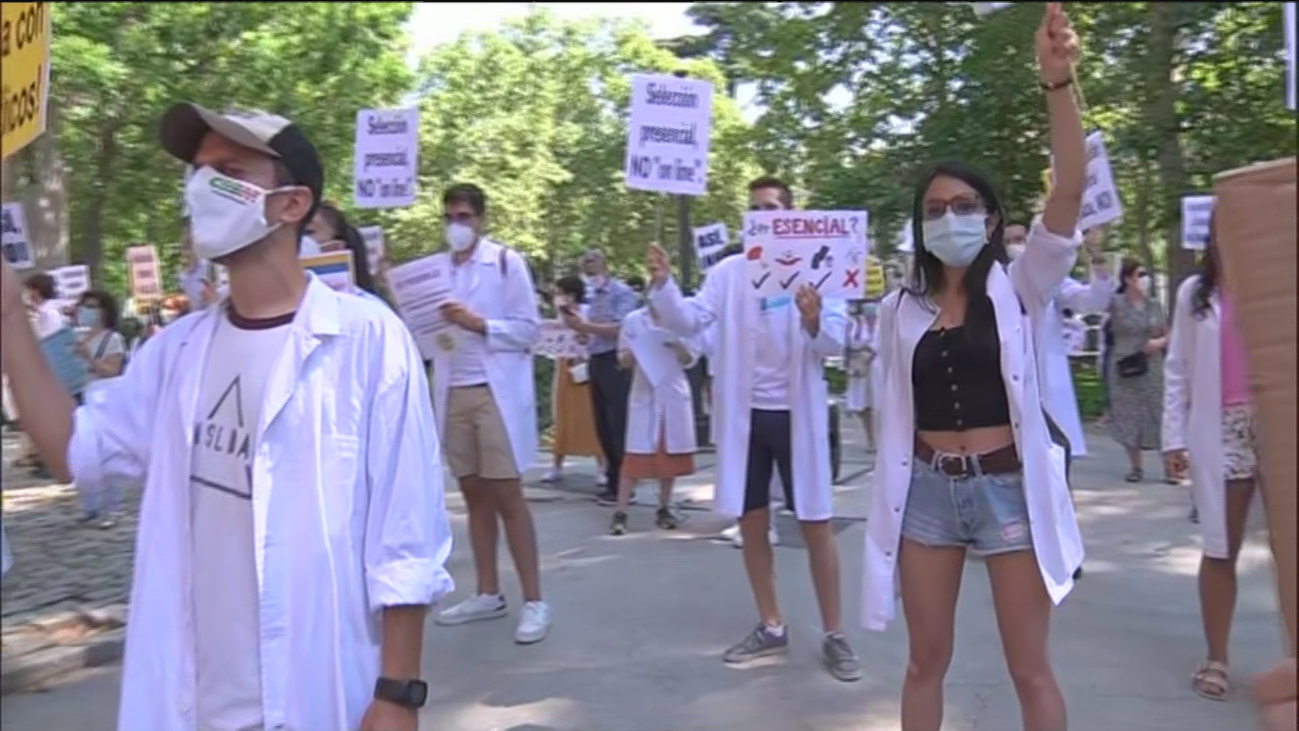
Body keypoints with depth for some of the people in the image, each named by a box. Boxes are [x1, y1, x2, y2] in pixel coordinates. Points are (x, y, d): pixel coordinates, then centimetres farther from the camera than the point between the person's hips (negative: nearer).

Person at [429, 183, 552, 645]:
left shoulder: (507, 261, -2)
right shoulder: (435, 267, 9)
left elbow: (530, 329, -6)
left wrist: (478, 322, -15)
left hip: (497, 393, -4)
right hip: (454, 393, 5)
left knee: (507, 496, -4)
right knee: (474, 494, 10)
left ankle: (534, 601, 3)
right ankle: (488, 594, 20)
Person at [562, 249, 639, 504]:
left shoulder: (622, 293, -7)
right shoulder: (593, 296, 15)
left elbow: (620, 330, -18)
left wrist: (585, 325, -20)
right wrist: (577, 324, 0)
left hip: (615, 363, -8)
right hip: (597, 363, 8)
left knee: (619, 425, -6)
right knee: (603, 425, 10)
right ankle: (613, 481, 19)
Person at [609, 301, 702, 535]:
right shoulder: (633, 320, 0)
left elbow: (690, 360, 1)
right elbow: (624, 361, 2)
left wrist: (678, 345, -17)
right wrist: (636, 350, -18)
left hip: (675, 395, 2)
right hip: (644, 395, -2)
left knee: (671, 454, 8)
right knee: (636, 455, -5)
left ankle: (664, 509, 21)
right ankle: (620, 513, -2)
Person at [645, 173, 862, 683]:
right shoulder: (728, 272, 4)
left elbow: (837, 342, -10)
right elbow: (690, 321, -8)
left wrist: (814, 324, -31)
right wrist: (662, 284, -25)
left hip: (796, 413, -3)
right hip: (745, 414, 3)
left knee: (815, 525, 3)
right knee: (752, 524, 11)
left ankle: (834, 635, 15)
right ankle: (771, 626, 27)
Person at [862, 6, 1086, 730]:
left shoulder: (1018, 289, -2)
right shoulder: (901, 308, 5)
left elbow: (1070, 189, -16)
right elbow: (894, 411, 8)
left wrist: (1058, 81, -27)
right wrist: (889, 499, 8)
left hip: (1009, 487, -2)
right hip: (928, 490, 3)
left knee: (1031, 668, 7)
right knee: (927, 661, 14)